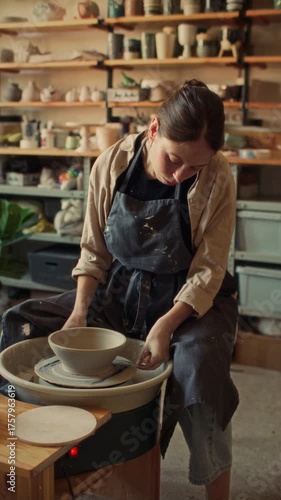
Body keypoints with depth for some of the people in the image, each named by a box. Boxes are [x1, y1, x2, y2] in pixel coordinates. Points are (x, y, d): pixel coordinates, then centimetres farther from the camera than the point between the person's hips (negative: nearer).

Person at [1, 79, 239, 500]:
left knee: (198, 362, -35)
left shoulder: (216, 178, -18)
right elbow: (94, 251, -1)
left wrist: (167, 325, -29)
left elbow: (208, 271, -15)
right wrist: (80, 311, -14)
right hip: (120, 291, 4)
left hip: (191, 299, -3)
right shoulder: (111, 165, -10)